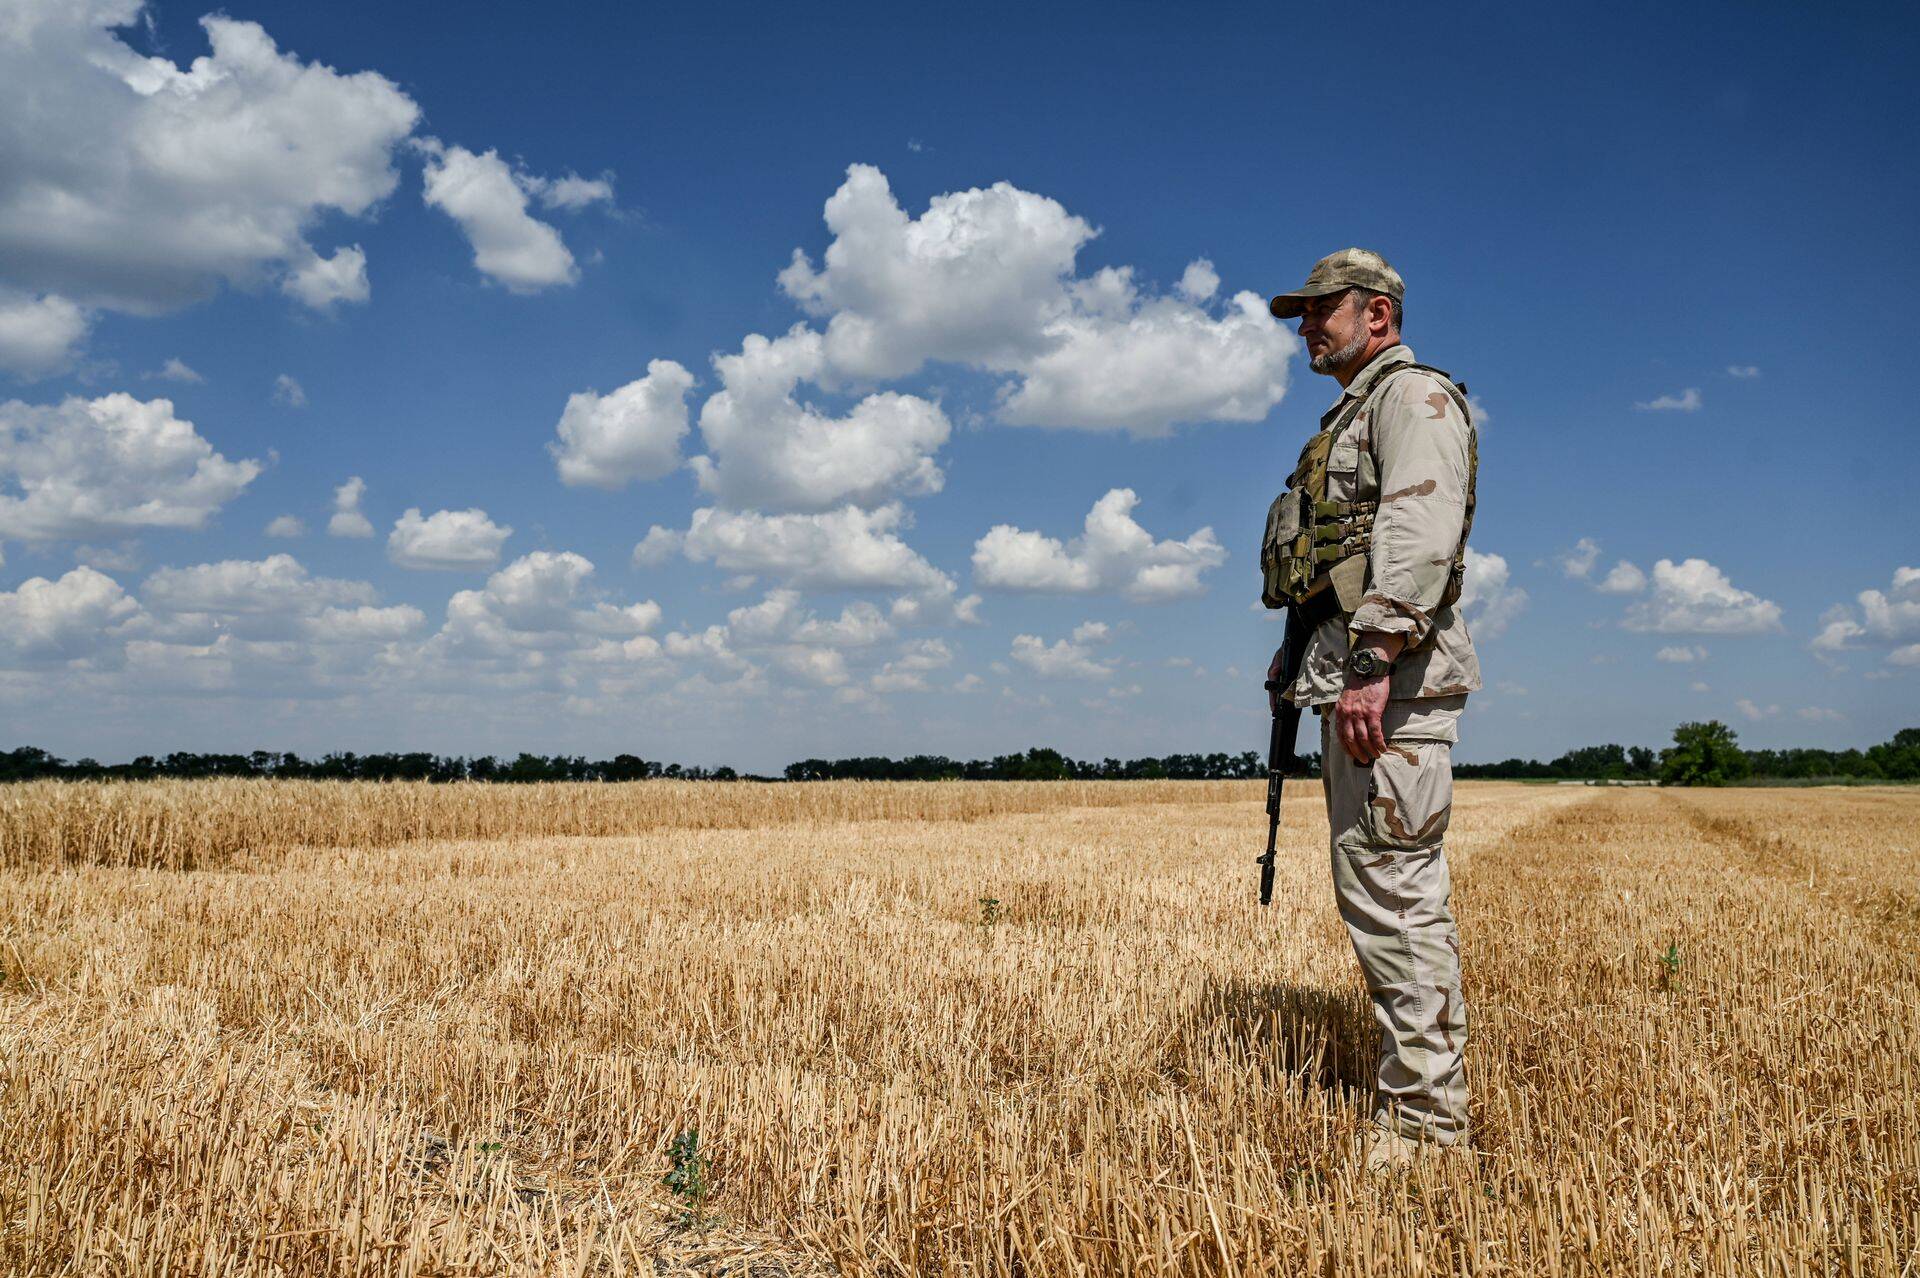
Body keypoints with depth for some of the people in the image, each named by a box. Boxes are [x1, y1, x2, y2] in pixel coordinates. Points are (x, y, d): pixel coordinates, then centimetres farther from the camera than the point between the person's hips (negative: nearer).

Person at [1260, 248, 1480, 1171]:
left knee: (1389, 888, -11)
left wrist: (1374, 663, -27)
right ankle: (1423, 1087, 20)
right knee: (1389, 889, 12)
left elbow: (1419, 535, -19)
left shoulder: (1413, 396, -3)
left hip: (1393, 677, -10)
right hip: (1347, 673, 10)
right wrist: (1313, 671, 20)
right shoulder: (1351, 417, 27)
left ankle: (1422, 1114, -4)